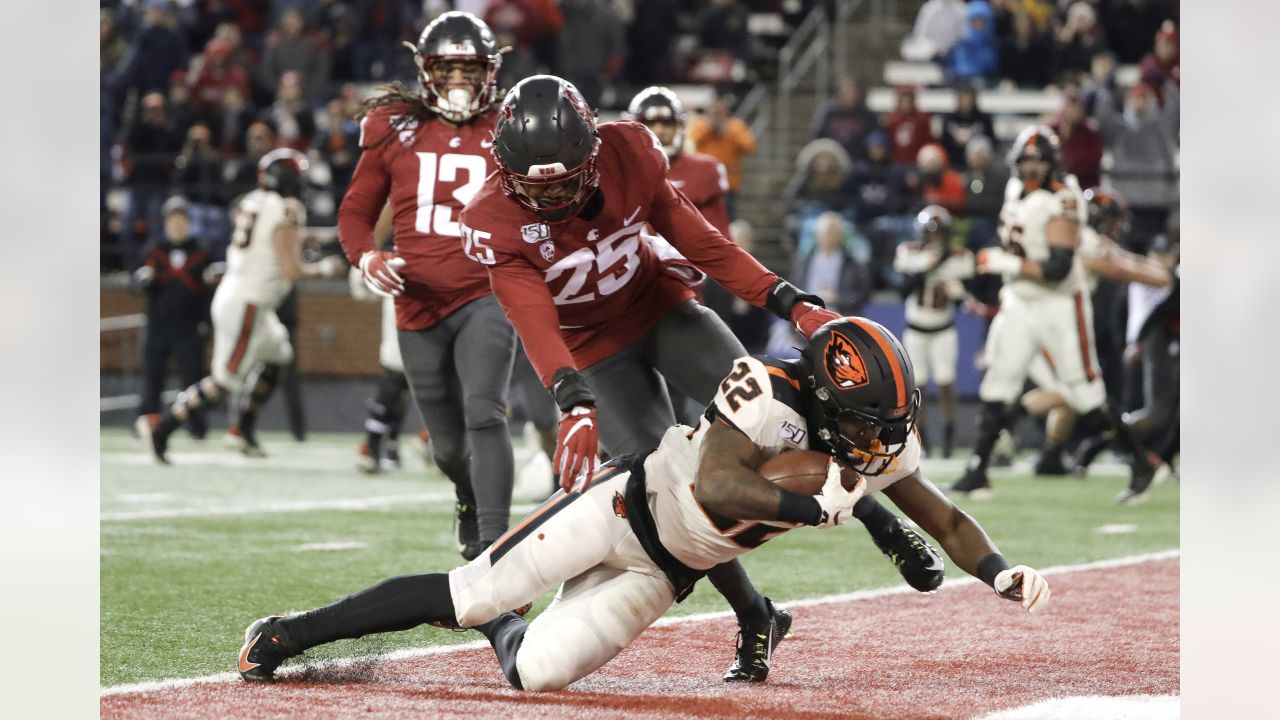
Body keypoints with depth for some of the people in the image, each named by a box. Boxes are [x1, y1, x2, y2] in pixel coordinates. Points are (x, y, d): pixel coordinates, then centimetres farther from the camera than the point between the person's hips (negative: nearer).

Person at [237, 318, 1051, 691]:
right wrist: (814, 508, -36)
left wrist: (1004, 573, -14)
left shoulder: (881, 438, -9)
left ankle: (501, 626, 27)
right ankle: (293, 633, 5)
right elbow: (713, 486, -39)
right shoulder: (771, 390, -29)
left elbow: (941, 516, 1)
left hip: (666, 570, 5)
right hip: (630, 503, -5)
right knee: (468, 594, -10)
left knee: (536, 670, -9)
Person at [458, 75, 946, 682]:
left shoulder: (627, 157, -20)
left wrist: (790, 303, -19)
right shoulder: (496, 222, -27)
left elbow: (701, 243, -12)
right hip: (595, 352, -1)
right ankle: (753, 617, 4)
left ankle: (880, 524, -7)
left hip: (662, 307, 1)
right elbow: (535, 323, -38)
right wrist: (575, 406, -54)